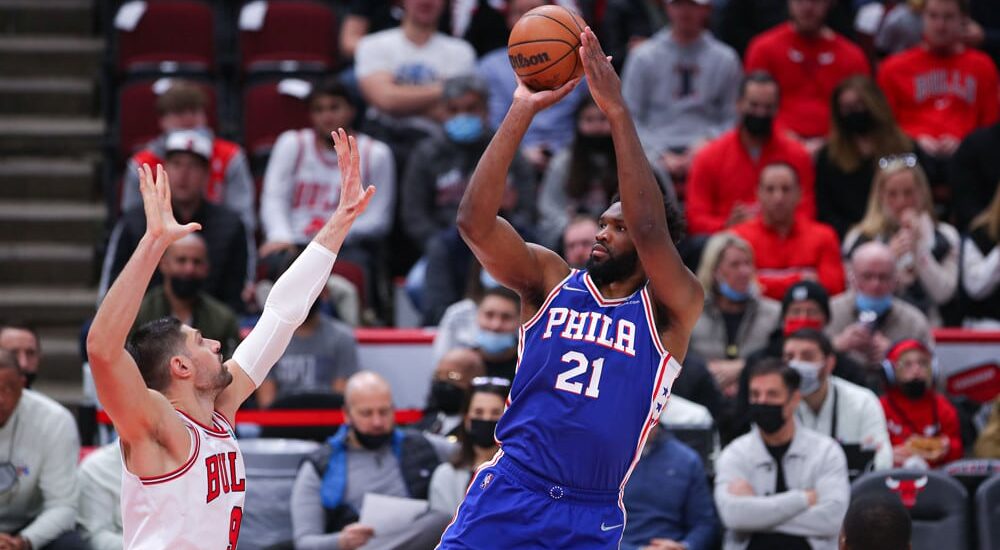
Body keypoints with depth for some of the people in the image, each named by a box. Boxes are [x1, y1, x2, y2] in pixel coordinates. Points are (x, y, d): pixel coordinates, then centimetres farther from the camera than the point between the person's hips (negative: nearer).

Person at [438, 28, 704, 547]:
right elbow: (474, 221, -7)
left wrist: (618, 114, -21)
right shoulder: (551, 280, 8)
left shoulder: (671, 311, 0)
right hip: (507, 495, 1)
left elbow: (650, 231, -19)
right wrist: (521, 112, -14)